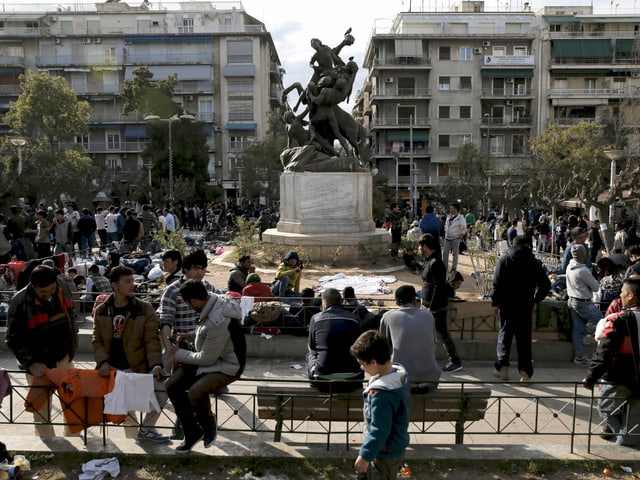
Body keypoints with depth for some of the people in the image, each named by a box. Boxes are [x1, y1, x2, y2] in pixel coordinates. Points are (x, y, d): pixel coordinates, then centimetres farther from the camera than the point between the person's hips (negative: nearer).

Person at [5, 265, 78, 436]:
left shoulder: (63, 288, -11)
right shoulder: (20, 302, -23)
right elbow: (13, 340, -15)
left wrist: (73, 343, 12)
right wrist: (30, 364, -26)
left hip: (64, 358, 4)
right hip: (39, 365, -4)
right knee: (42, 409, 6)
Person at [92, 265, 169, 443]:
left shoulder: (144, 309, -1)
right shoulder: (101, 311, 6)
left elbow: (152, 340, -5)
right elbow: (97, 340, 6)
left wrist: (156, 364, -20)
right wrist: (102, 362, -12)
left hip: (137, 368, -1)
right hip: (111, 369, 1)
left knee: (162, 389, -18)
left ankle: (144, 429, 2)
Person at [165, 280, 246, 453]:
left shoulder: (219, 321, -32)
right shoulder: (213, 300, -5)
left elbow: (207, 359, -22)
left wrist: (179, 354, -9)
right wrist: (190, 336, 2)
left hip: (226, 367, -9)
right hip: (209, 358, 9)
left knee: (195, 393, -31)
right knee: (172, 385, -3)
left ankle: (208, 424, 2)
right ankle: (192, 432, 11)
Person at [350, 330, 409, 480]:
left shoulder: (381, 393, -36)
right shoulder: (398, 372, -7)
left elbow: (379, 430, -29)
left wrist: (365, 455, -18)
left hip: (386, 451, -8)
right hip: (395, 444, 8)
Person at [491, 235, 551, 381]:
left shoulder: (504, 258, -1)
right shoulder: (533, 261, 2)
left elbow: (497, 283, -7)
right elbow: (545, 284, -1)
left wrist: (495, 302, -1)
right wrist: (536, 299, 11)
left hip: (507, 304, -1)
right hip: (525, 305, 1)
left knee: (505, 334, 11)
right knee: (524, 337, 5)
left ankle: (502, 368, 9)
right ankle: (525, 372, 2)